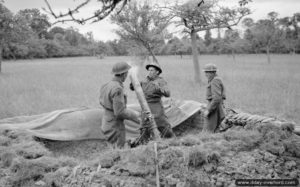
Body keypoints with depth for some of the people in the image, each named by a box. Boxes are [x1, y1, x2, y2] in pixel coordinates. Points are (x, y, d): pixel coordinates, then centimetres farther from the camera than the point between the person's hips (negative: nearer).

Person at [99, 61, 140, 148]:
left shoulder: (107, 85, 4)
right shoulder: (117, 89, -23)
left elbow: (102, 101, 18)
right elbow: (119, 112, -25)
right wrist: (136, 117, -13)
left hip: (107, 124, 9)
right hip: (115, 128, -9)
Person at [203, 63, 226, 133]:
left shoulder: (215, 81, -15)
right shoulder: (216, 80, 17)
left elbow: (217, 98, -24)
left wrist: (208, 110, -21)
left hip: (214, 108, -10)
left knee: (208, 132, -7)